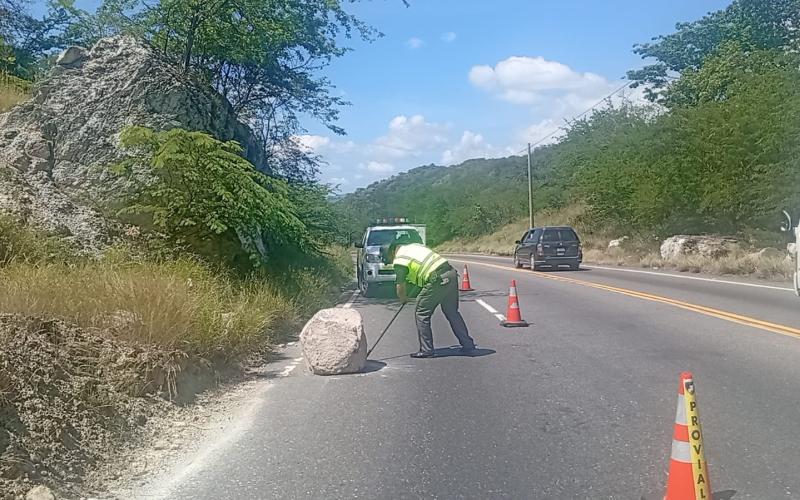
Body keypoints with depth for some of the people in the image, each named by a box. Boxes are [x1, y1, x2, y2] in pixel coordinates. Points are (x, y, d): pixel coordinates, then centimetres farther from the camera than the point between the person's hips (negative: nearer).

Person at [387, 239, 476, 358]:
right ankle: (468, 346, 22)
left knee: (422, 314, 7)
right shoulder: (413, 245, 23)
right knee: (452, 312, 18)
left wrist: (403, 299, 25)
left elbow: (400, 288, 5)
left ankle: (426, 350, 11)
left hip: (437, 280, -8)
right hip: (451, 273, 8)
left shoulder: (399, 260, 1)